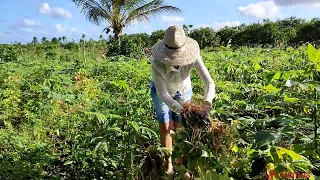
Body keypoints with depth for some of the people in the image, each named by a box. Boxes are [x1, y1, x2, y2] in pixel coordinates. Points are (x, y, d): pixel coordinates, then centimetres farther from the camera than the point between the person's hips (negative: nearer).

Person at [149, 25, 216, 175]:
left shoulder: (193, 57, -36)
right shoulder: (157, 62, -40)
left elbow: (209, 82, -32)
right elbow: (162, 94, -34)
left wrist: (207, 101, -51)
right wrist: (182, 111, -44)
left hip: (183, 90, 1)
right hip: (161, 90, -1)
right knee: (165, 126, -5)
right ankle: (168, 164, 15)